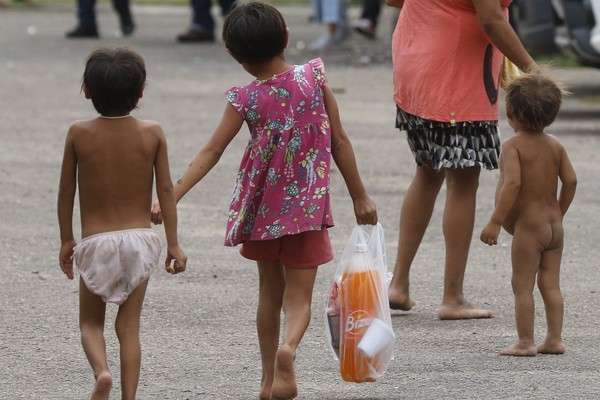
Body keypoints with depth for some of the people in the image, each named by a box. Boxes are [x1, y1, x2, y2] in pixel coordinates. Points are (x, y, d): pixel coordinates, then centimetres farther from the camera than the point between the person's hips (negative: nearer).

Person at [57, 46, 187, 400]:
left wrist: (67, 239, 13)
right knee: (129, 325, 8)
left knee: (91, 322, 13)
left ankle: (101, 370, -14)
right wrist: (174, 243, 4)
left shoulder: (79, 134, -7)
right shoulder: (152, 133, -5)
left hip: (96, 242, -1)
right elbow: (166, 191, -4)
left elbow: (66, 191, 0)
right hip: (139, 238, 1)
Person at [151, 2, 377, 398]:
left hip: (264, 209, 1)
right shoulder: (314, 77, -7)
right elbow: (340, 141, -4)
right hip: (309, 208, -1)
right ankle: (288, 347, -28)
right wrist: (359, 195, 4)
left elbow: (211, 152, -15)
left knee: (270, 294, 18)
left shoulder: (246, 99, -10)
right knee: (299, 297, 3)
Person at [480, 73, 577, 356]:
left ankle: (526, 342, -2)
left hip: (528, 227, -7)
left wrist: (496, 222, -22)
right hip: (554, 224, 7)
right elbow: (570, 180, 3)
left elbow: (513, 184, -24)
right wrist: (559, 214, 17)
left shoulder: (514, 145, -13)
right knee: (551, 284, 11)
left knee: (523, 286, -1)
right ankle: (555, 339, 11)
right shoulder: (555, 145, 6)